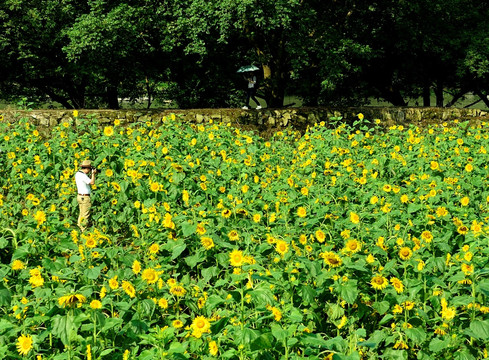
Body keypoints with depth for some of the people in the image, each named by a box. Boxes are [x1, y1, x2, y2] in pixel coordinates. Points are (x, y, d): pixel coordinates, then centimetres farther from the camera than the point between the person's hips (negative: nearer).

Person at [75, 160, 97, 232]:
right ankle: (84, 231, -3)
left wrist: (92, 174, 13)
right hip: (85, 198, -10)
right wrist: (93, 173, -8)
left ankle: (80, 229, 22)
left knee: (81, 214, 17)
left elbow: (88, 180, 21)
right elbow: (92, 182, -19)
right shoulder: (83, 175, -20)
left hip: (80, 196, 10)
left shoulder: (77, 174, 10)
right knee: (85, 216, -5)